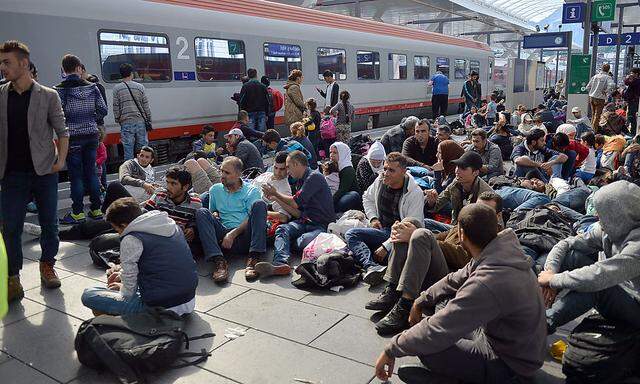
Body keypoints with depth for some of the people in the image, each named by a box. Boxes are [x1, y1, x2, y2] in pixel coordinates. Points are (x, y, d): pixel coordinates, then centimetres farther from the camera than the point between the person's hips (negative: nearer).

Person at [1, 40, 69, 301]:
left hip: (44, 172, -1)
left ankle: (47, 265, 29)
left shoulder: (48, 96, -1)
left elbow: (62, 131, 2)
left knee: (49, 223, 10)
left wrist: (61, 160, -9)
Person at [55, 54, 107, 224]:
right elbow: (103, 110, 2)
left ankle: (78, 213, 9)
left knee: (75, 175, 3)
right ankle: (96, 210, 17)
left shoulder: (59, 90, -9)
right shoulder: (92, 87, 1)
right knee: (91, 172, 13)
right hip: (91, 135, 4)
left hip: (72, 137, -4)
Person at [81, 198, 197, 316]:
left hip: (160, 308, -8)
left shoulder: (131, 240, -14)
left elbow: (129, 291, -8)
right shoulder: (170, 224, 7)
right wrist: (122, 273, 26)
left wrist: (122, 288, 15)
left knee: (88, 295, 4)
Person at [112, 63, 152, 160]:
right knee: (143, 147, 6)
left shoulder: (117, 88, 0)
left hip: (126, 122, -1)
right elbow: (146, 106, 5)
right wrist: (149, 120, 13)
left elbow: (116, 107, 2)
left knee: (128, 148, 3)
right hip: (140, 121, 1)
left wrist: (118, 120, 13)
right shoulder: (140, 87, 3)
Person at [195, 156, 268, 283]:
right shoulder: (215, 190, 20)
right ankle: (218, 261, -35)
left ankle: (254, 258, -35)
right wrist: (214, 215, 0)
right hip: (223, 235, 2)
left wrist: (233, 234, -14)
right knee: (202, 212, -18)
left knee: (259, 204, -24)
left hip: (245, 236, -2)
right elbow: (212, 212, 26)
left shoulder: (252, 190, 9)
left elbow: (252, 218, -2)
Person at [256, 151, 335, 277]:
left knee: (304, 241, -36)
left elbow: (296, 203, -10)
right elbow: (298, 213, 16)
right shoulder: (300, 182, 22)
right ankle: (280, 263, -45)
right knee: (282, 229, -22)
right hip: (305, 221, 7)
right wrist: (276, 198, 15)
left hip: (322, 226, -7)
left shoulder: (314, 177, -6)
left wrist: (276, 194, 7)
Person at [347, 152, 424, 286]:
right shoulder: (381, 180, 3)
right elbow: (367, 198, 24)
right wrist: (373, 218, 6)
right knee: (351, 234, -20)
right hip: (383, 231, 6)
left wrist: (386, 246, -23)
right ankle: (372, 267, -41)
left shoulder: (415, 193, -15)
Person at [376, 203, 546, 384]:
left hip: (510, 366, -8)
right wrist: (420, 301, 10)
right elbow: (457, 279, 7)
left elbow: (435, 332, -31)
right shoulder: (504, 247, -10)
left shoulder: (487, 284, -37)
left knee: (427, 345, -19)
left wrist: (391, 350, -17)